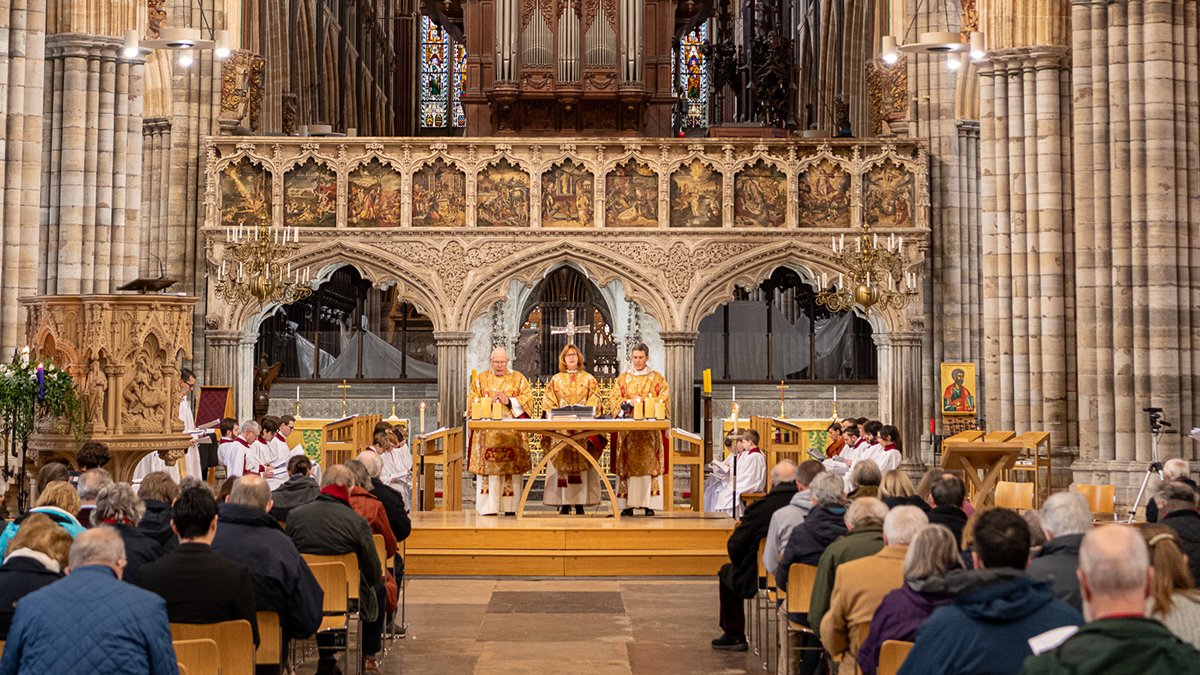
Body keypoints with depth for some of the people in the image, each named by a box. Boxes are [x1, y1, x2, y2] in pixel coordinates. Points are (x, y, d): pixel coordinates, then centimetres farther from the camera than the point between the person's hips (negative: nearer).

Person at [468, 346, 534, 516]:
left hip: (512, 431, 0)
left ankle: (510, 507, -3)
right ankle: (489, 508, -7)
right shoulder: (480, 379, 14)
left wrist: (509, 401, -11)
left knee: (513, 468, -6)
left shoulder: (518, 378, 12)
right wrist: (489, 402, -10)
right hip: (488, 433, 0)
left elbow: (528, 399, 2)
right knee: (488, 467, -8)